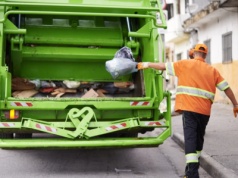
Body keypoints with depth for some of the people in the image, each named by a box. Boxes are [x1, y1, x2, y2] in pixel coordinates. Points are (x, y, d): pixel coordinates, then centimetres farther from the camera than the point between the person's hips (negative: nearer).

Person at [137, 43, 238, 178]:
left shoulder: (185, 64, 4)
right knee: (199, 138, 20)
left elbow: (164, 66, 9)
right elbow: (226, 88, 9)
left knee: (190, 138, -9)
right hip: (205, 111, 4)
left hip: (189, 108, -4)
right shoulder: (212, 70, 12)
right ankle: (194, 165, 35)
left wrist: (147, 64, 23)